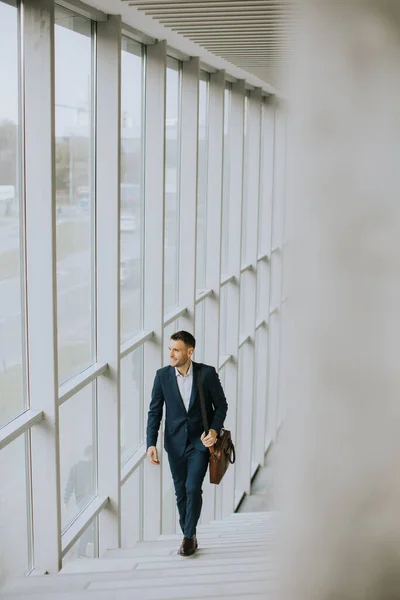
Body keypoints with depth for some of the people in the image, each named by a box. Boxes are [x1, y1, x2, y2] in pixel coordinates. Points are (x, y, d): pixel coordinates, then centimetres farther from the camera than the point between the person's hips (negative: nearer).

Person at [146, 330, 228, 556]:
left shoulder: (207, 373, -10)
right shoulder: (162, 375, -5)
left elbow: (221, 405, -1)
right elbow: (155, 412, -1)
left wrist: (215, 430, -17)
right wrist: (151, 444, -8)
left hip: (200, 441, -2)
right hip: (175, 442, 3)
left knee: (193, 487, -13)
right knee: (181, 491, 10)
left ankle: (189, 535, 3)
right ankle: (189, 538, 24)